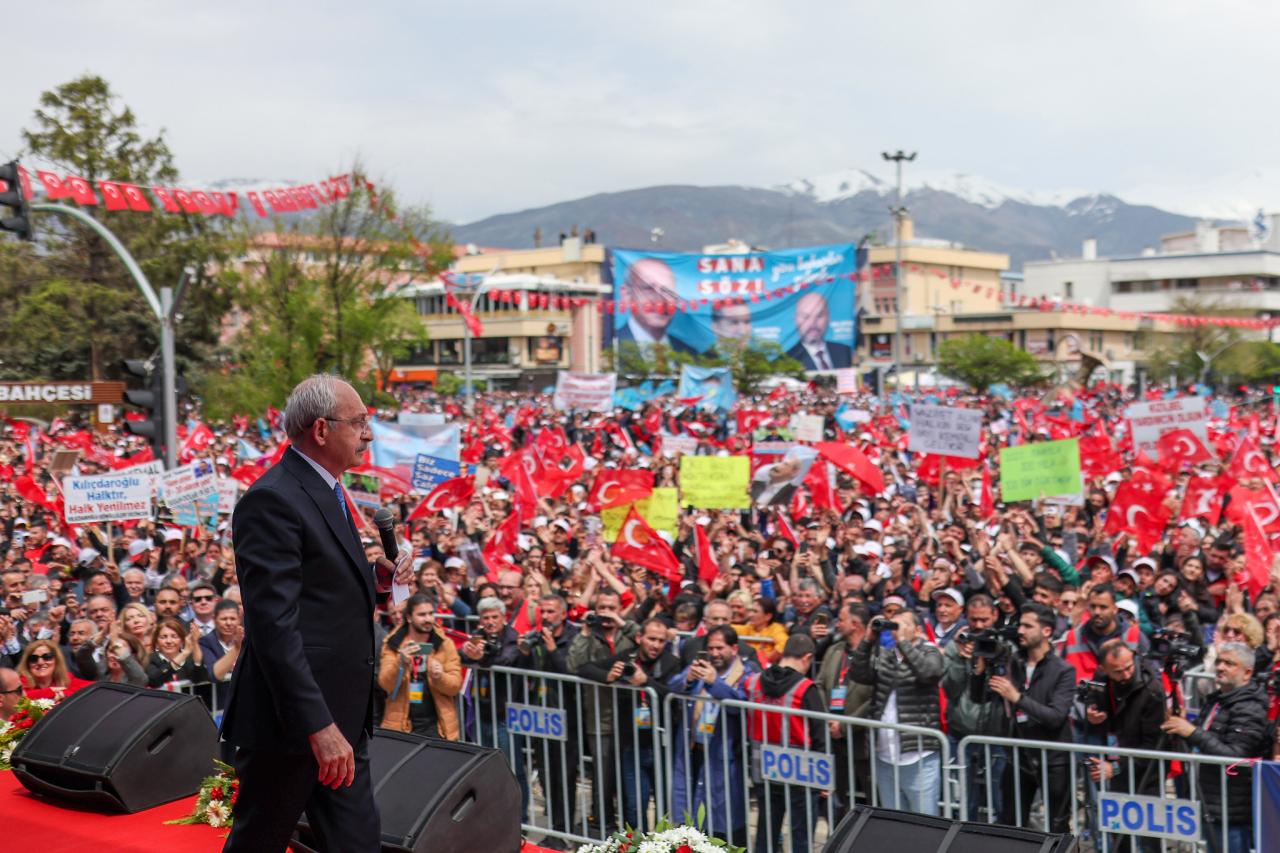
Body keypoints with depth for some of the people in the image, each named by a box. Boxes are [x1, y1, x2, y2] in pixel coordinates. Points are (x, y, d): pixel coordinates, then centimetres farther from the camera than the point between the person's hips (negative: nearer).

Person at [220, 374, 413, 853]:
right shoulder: (272, 500, -18)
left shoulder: (327, 491, 12)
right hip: (293, 717, -9)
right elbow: (274, 624, -24)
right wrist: (318, 725, -26)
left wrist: (376, 580, 3)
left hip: (341, 713, 9)